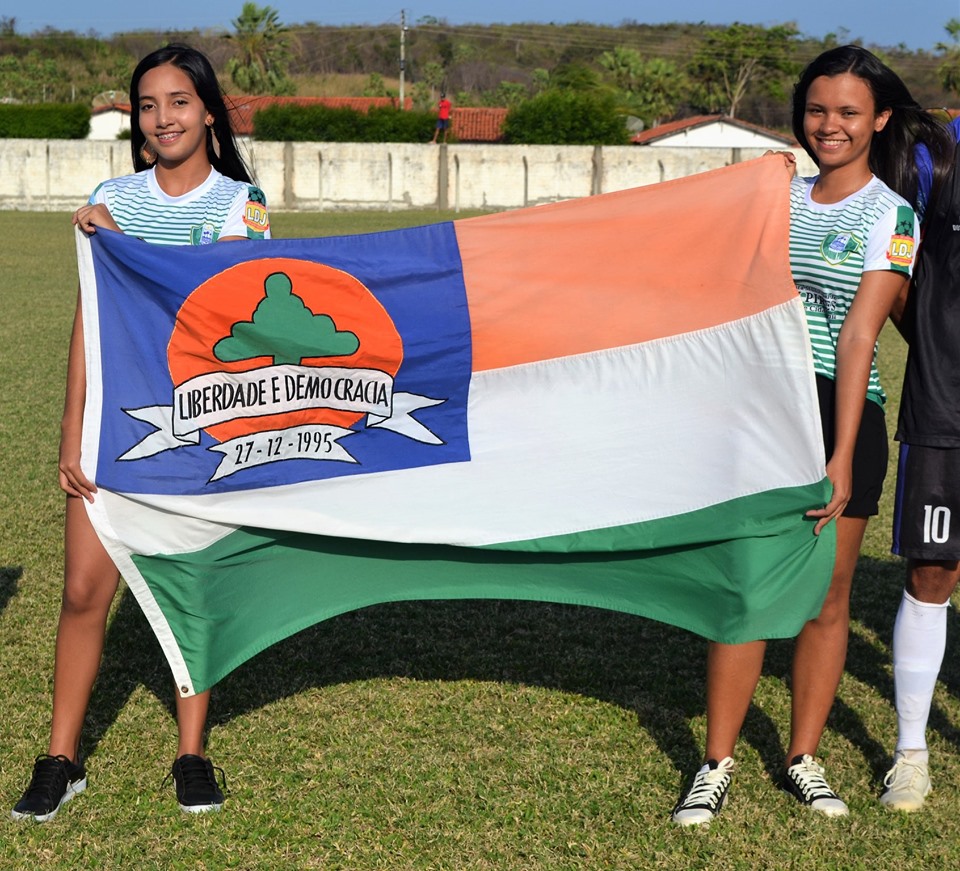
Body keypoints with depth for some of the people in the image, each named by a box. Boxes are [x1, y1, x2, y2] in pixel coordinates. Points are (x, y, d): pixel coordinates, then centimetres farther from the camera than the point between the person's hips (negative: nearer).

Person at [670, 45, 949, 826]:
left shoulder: (892, 215, -3)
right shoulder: (781, 199, 11)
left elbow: (859, 335, -14)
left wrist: (841, 458, -19)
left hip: (842, 414, -2)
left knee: (827, 597, 6)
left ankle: (803, 759, 21)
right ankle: (717, 766, 8)